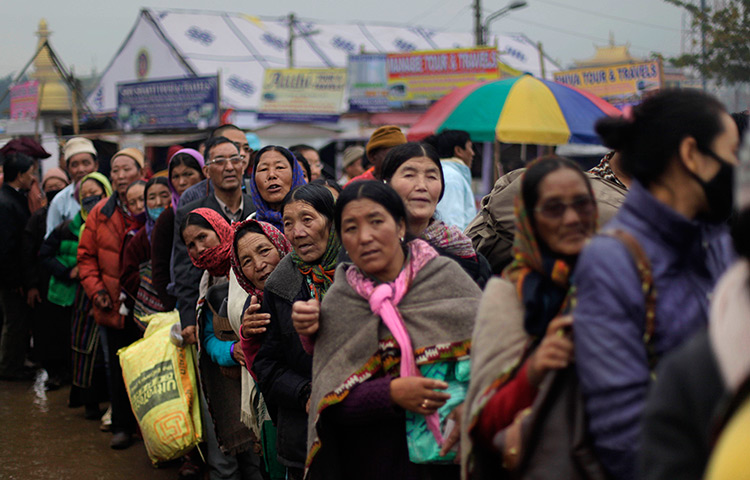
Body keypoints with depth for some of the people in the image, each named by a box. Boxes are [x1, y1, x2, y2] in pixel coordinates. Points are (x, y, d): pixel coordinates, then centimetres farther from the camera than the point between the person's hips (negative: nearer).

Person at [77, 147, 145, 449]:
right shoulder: (101, 213, 5)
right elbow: (87, 256, 9)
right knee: (118, 367, 10)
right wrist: (96, 290, -2)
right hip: (114, 305, 3)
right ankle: (122, 427, 20)